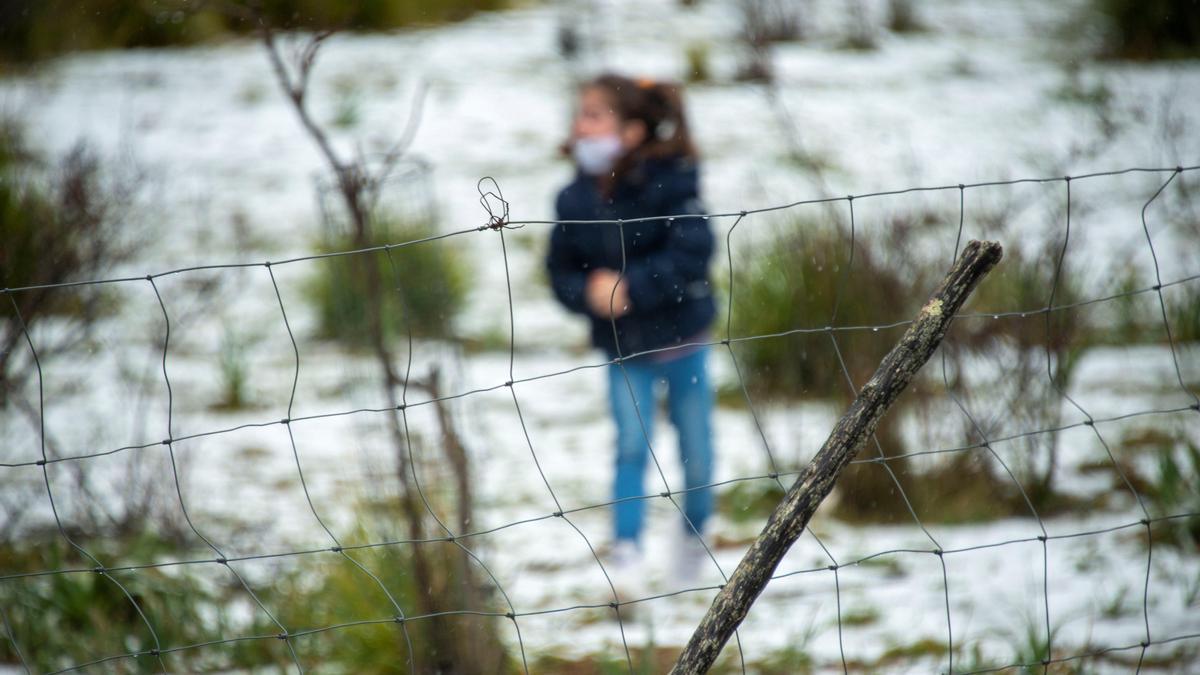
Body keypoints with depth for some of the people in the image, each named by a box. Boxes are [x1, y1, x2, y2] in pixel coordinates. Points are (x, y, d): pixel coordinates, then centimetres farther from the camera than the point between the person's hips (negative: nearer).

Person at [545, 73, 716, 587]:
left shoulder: (669, 183, -16)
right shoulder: (575, 201, -4)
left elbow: (691, 254, -23)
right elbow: (561, 270, 1)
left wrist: (631, 288, -29)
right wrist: (589, 291, -21)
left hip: (682, 337, -2)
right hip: (623, 349, 2)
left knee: (696, 452, 9)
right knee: (632, 444, -13)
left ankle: (694, 530, 36)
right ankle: (626, 549, -12)